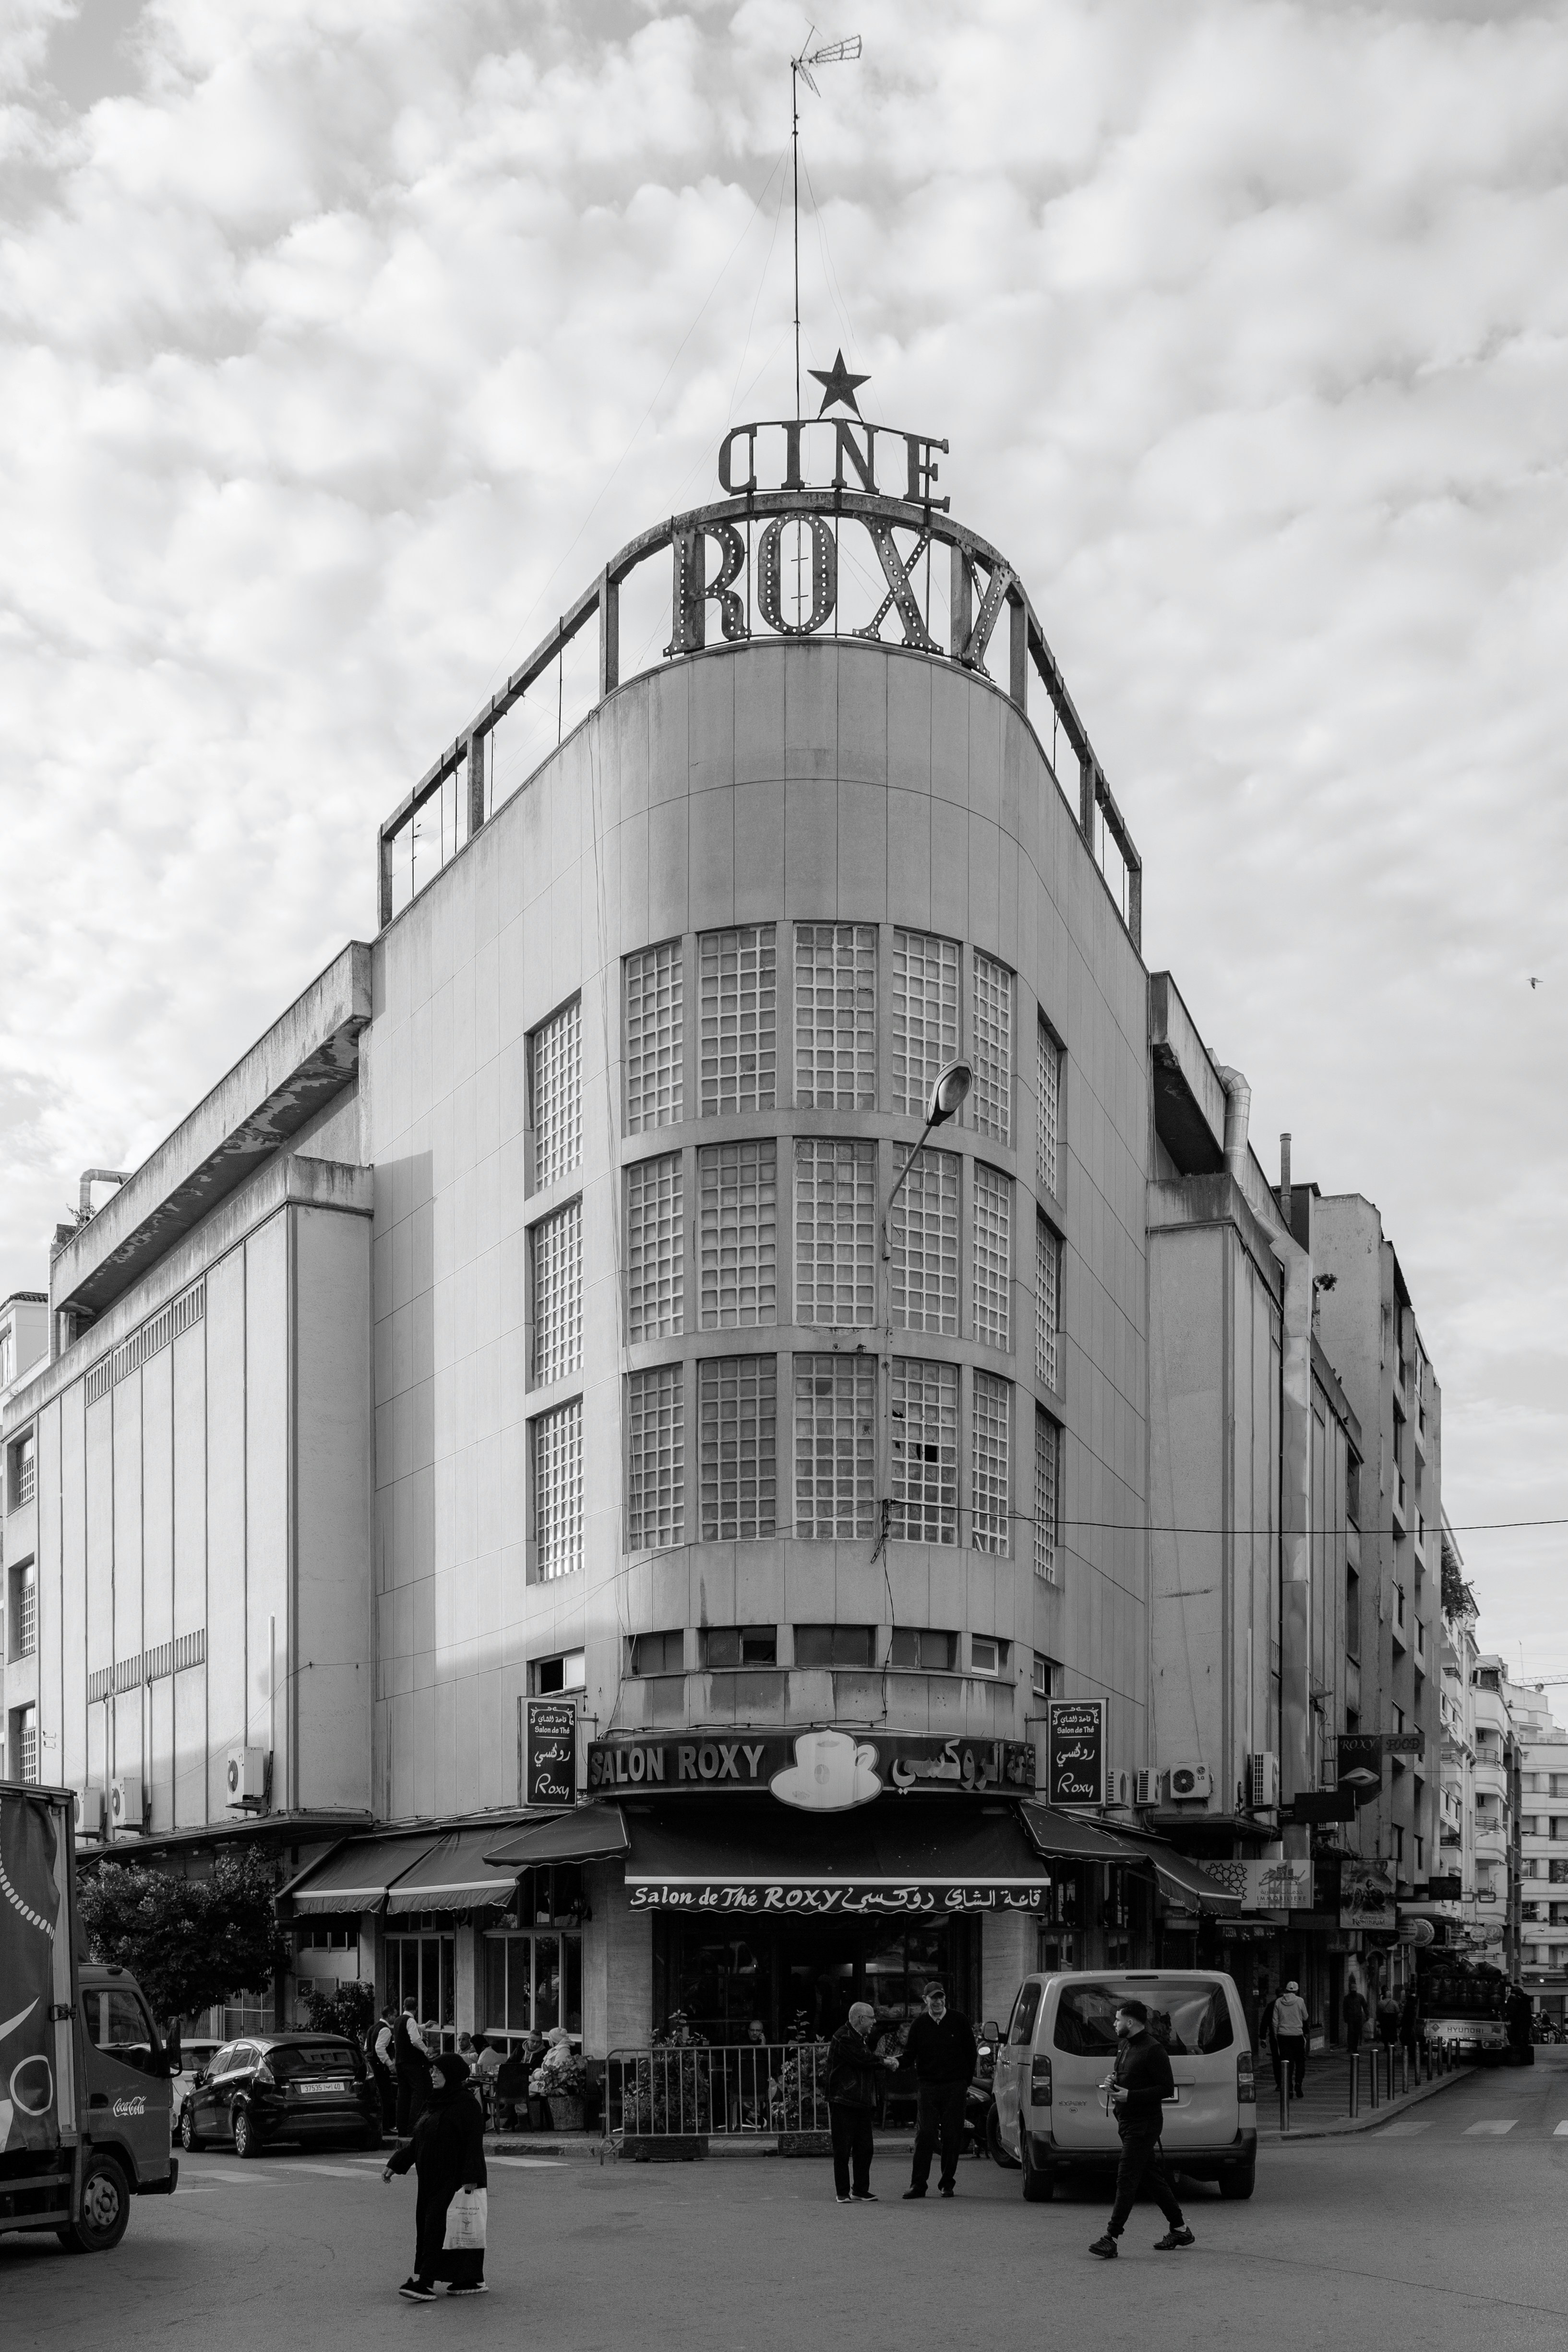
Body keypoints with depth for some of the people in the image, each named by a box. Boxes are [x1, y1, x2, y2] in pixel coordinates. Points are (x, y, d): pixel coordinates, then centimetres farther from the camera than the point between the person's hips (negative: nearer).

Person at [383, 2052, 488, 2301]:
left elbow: (474, 2145, -16)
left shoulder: (465, 2105, -11)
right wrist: (395, 2165, 14)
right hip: (431, 2181, 9)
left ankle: (424, 2282, -12)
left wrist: (470, 2179, -22)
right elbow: (417, 2142, 20)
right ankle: (472, 2280, 15)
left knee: (438, 2228, -10)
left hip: (453, 2180, -9)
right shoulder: (432, 2103, 15)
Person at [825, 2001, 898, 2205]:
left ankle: (861, 2190, 15)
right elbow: (862, 2059, -20)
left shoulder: (864, 2038, 19)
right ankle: (843, 2193, 3)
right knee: (843, 2150, -3)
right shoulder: (843, 2038, -13)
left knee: (865, 2148, 7)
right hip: (843, 2102, -9)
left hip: (863, 2103, 9)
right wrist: (885, 2062, -5)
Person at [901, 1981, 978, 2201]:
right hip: (927, 2087, 0)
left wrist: (967, 2082, 5)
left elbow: (971, 2054, 8)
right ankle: (918, 2184, -3)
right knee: (925, 2135, -5)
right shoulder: (919, 2025, 5)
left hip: (955, 2087, 0)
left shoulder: (959, 2022, 4)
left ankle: (947, 2183, 11)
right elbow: (909, 2057, 6)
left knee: (952, 2136, 2)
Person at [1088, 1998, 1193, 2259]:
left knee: (1127, 2179, -11)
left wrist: (1130, 2096, -23)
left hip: (1143, 2125, -10)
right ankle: (1179, 2230, 25)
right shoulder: (1125, 2045, 13)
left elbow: (1167, 2089, -18)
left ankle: (1111, 2238, -12)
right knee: (1153, 2176, 15)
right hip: (1128, 2121, 10)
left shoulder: (1152, 2050, -16)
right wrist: (1112, 2081, 4)